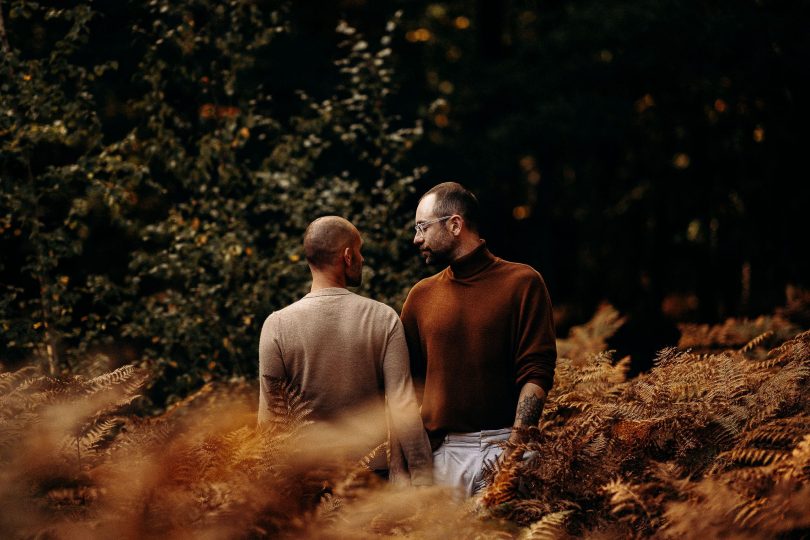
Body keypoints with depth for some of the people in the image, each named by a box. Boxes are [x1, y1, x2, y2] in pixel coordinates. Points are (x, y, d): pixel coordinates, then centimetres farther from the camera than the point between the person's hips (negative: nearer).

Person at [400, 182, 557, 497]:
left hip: (502, 446, -3)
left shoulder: (522, 282, 2)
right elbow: (408, 379, 14)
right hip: (441, 452, 3)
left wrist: (515, 444, -15)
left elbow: (536, 373, -4)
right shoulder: (421, 296, 13)